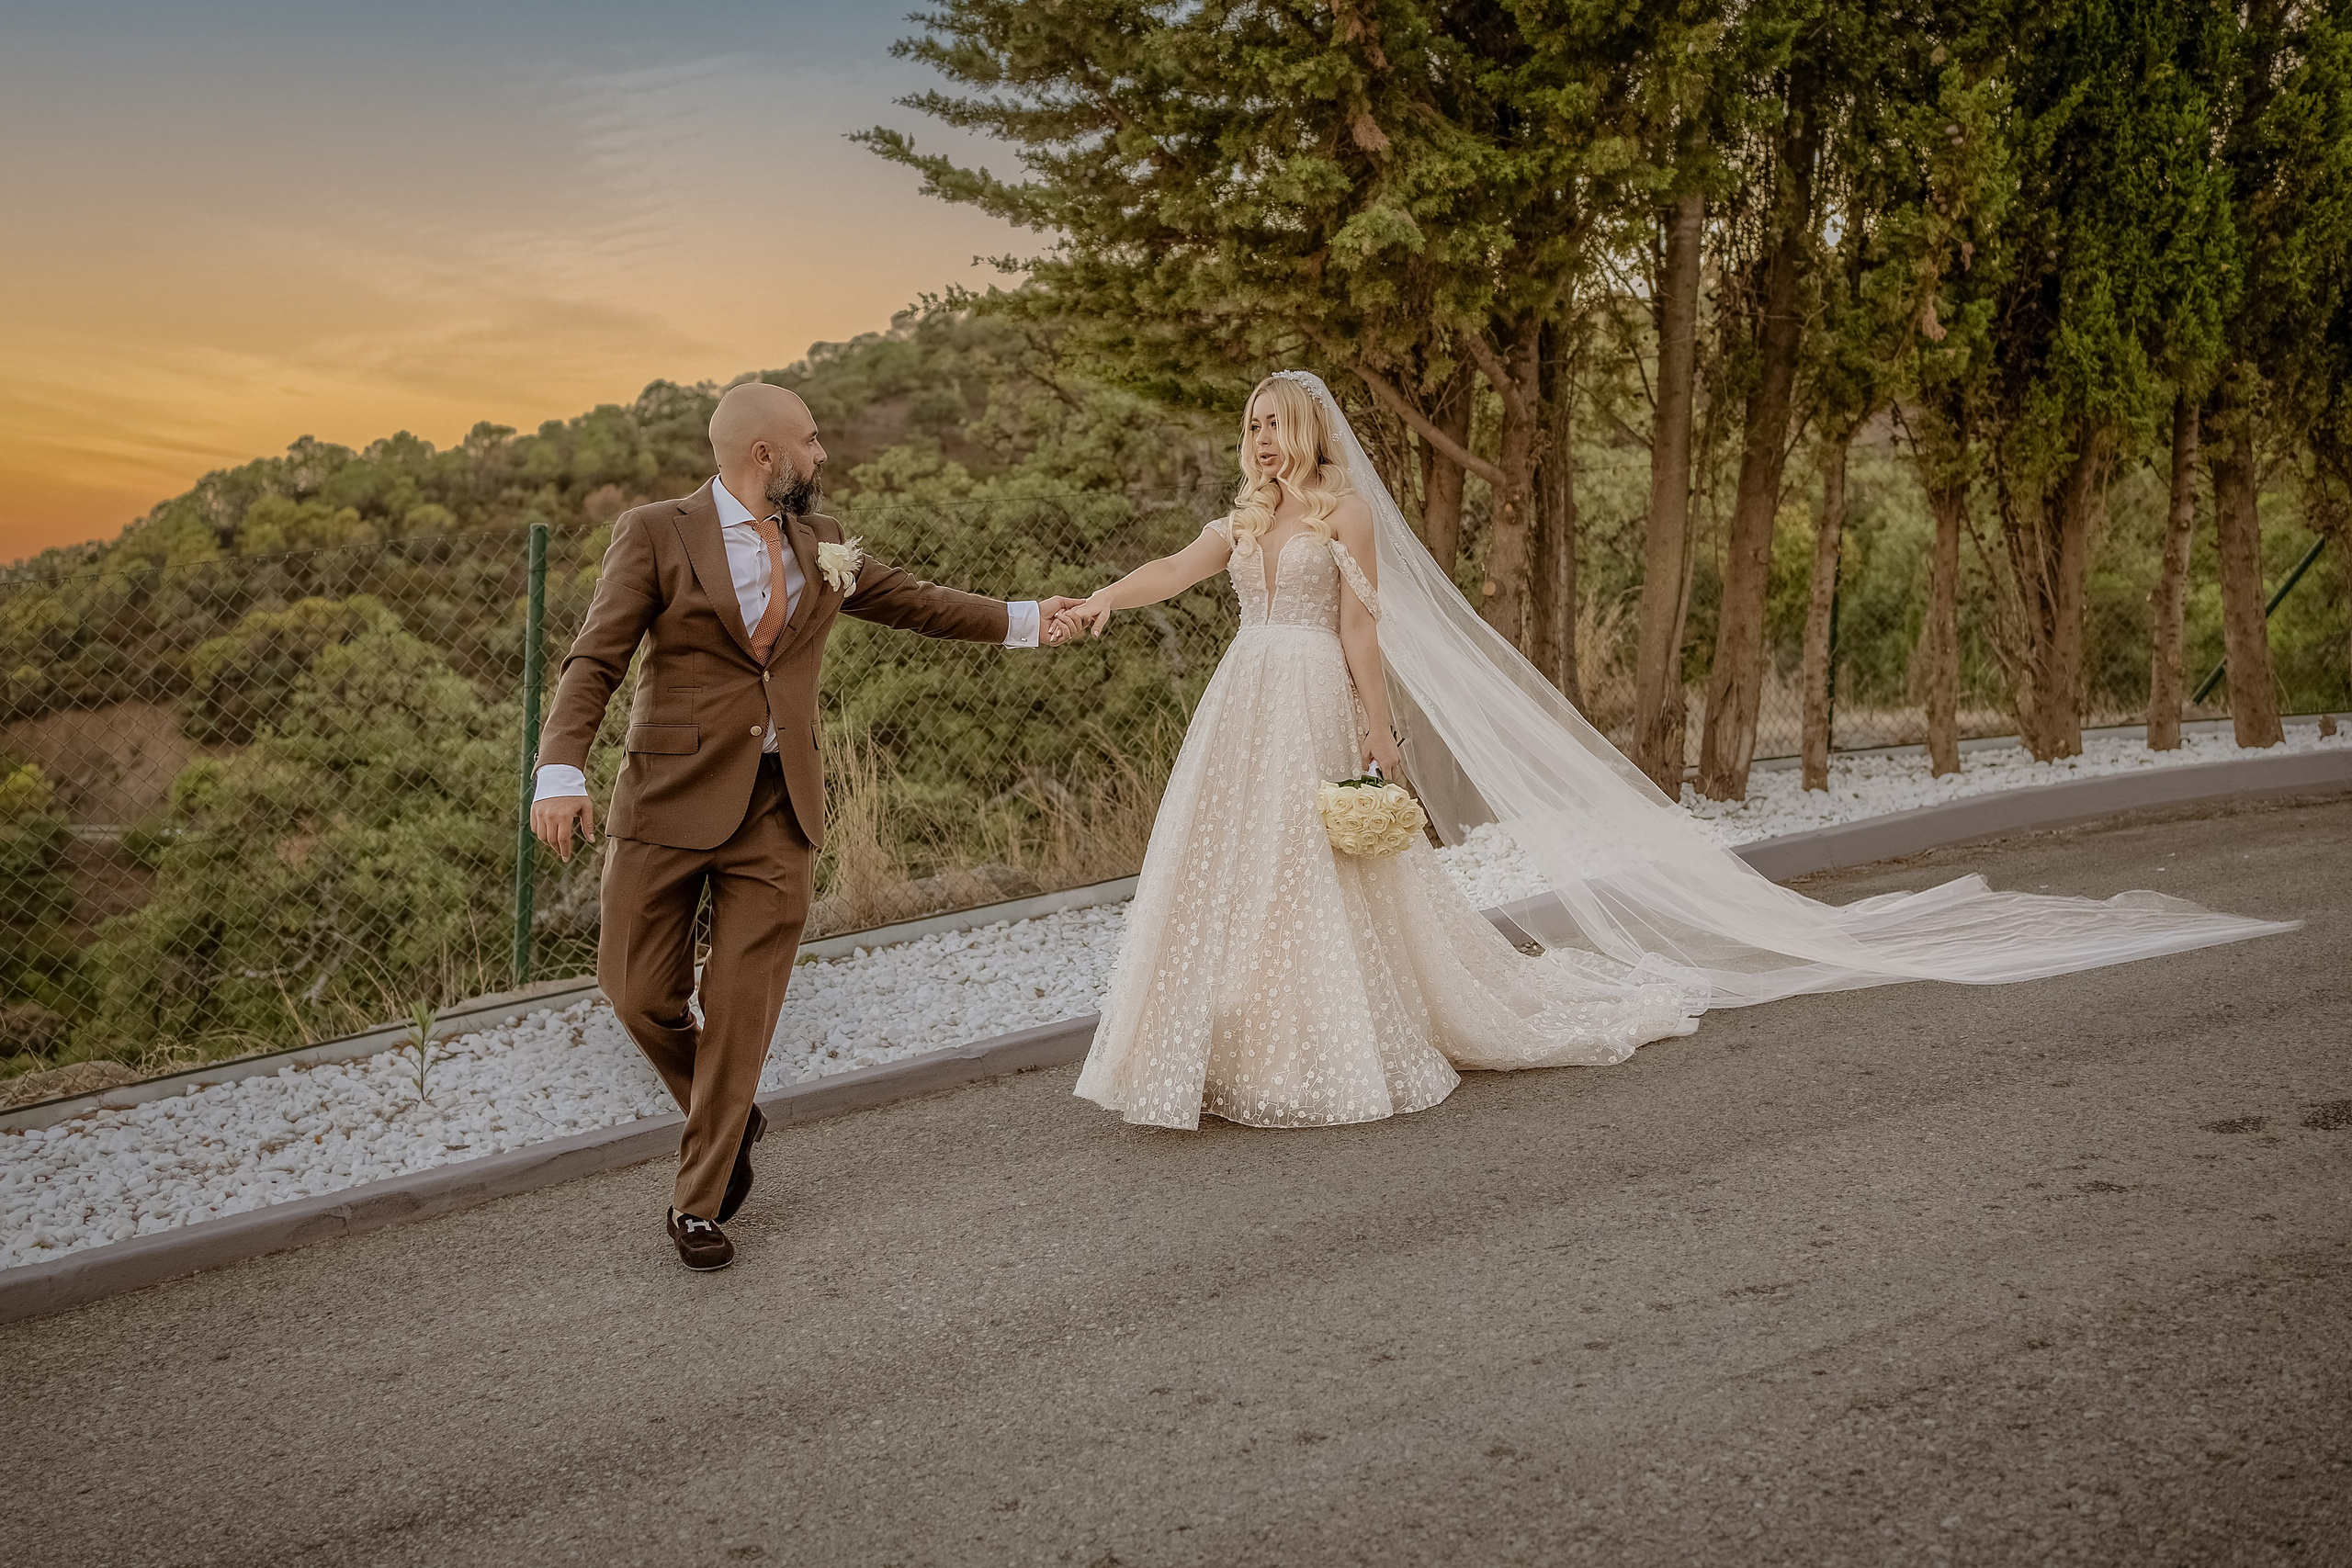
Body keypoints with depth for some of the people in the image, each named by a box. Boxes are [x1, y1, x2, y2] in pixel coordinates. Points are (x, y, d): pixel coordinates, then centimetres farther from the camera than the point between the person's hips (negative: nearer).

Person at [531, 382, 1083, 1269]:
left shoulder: (820, 545, 12)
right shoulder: (655, 535, -3)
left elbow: (909, 601, 29)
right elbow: (594, 662, -9)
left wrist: (1020, 622, 36)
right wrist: (561, 772, -23)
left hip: (778, 806, 3)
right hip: (673, 798, -3)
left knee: (743, 1009, 0)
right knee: (642, 992, 1)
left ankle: (698, 1203, 12)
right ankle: (726, 1120, 30)